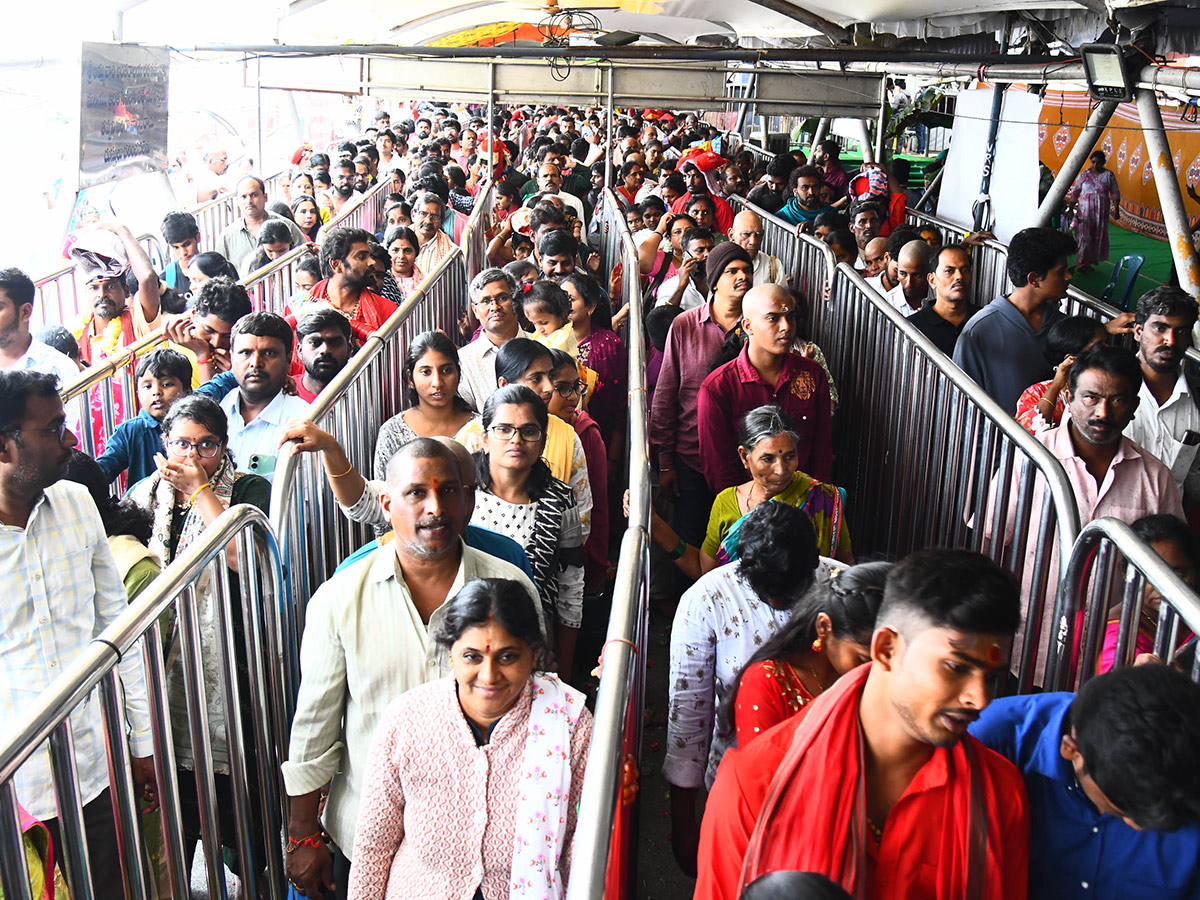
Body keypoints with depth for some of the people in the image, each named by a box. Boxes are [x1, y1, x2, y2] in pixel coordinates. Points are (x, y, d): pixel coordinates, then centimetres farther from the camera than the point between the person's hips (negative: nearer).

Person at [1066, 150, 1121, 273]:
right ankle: (1083, 263, -10)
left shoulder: (1109, 175, 2)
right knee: (1085, 235, -9)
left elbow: (1115, 193, 3)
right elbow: (1075, 192, 6)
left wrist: (1116, 208, -5)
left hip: (1101, 211, 1)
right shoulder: (1084, 174, 2)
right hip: (1085, 210, -1)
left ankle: (1091, 261, 16)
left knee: (1099, 236, 5)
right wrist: (1070, 207, 2)